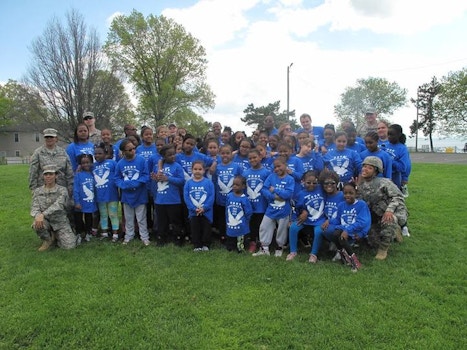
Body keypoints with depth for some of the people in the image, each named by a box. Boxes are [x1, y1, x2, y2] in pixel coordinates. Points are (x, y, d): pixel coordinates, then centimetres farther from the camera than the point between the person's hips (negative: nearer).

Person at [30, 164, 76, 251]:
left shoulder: (62, 190, -8)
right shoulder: (37, 191, 2)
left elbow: (58, 205, -25)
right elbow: (34, 207, -9)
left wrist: (43, 214, -39)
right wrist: (37, 215, -33)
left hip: (60, 222, -2)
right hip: (45, 221, 2)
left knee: (69, 245, -18)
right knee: (37, 224, -34)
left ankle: (56, 235, 16)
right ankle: (48, 239, -1)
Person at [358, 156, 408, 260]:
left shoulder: (383, 182, -16)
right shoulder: (361, 186, 2)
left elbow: (398, 197, -20)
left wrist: (389, 210, -35)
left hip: (394, 213, -6)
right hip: (377, 217, 7)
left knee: (387, 221, -40)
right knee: (373, 242, 4)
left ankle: (383, 249, -16)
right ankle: (394, 230, 32)